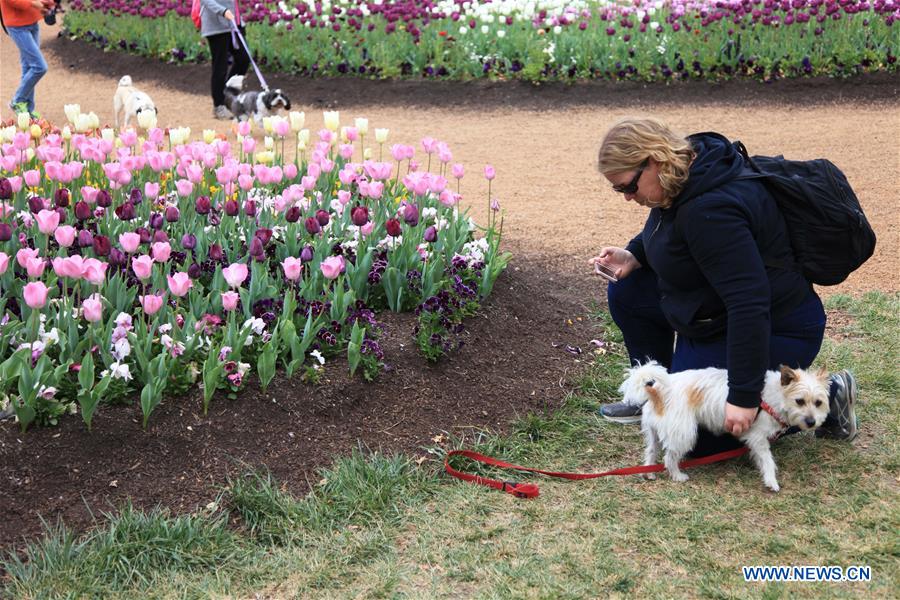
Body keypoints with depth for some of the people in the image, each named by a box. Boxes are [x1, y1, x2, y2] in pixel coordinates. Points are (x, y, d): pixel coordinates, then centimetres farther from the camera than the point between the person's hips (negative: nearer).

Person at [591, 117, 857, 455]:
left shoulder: (710, 210, -33)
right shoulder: (686, 177, -2)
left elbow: (749, 303, -35)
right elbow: (667, 236, 21)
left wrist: (744, 396, -34)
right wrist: (634, 256, 1)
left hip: (775, 330, -10)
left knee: (699, 437, -7)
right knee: (627, 292, 7)